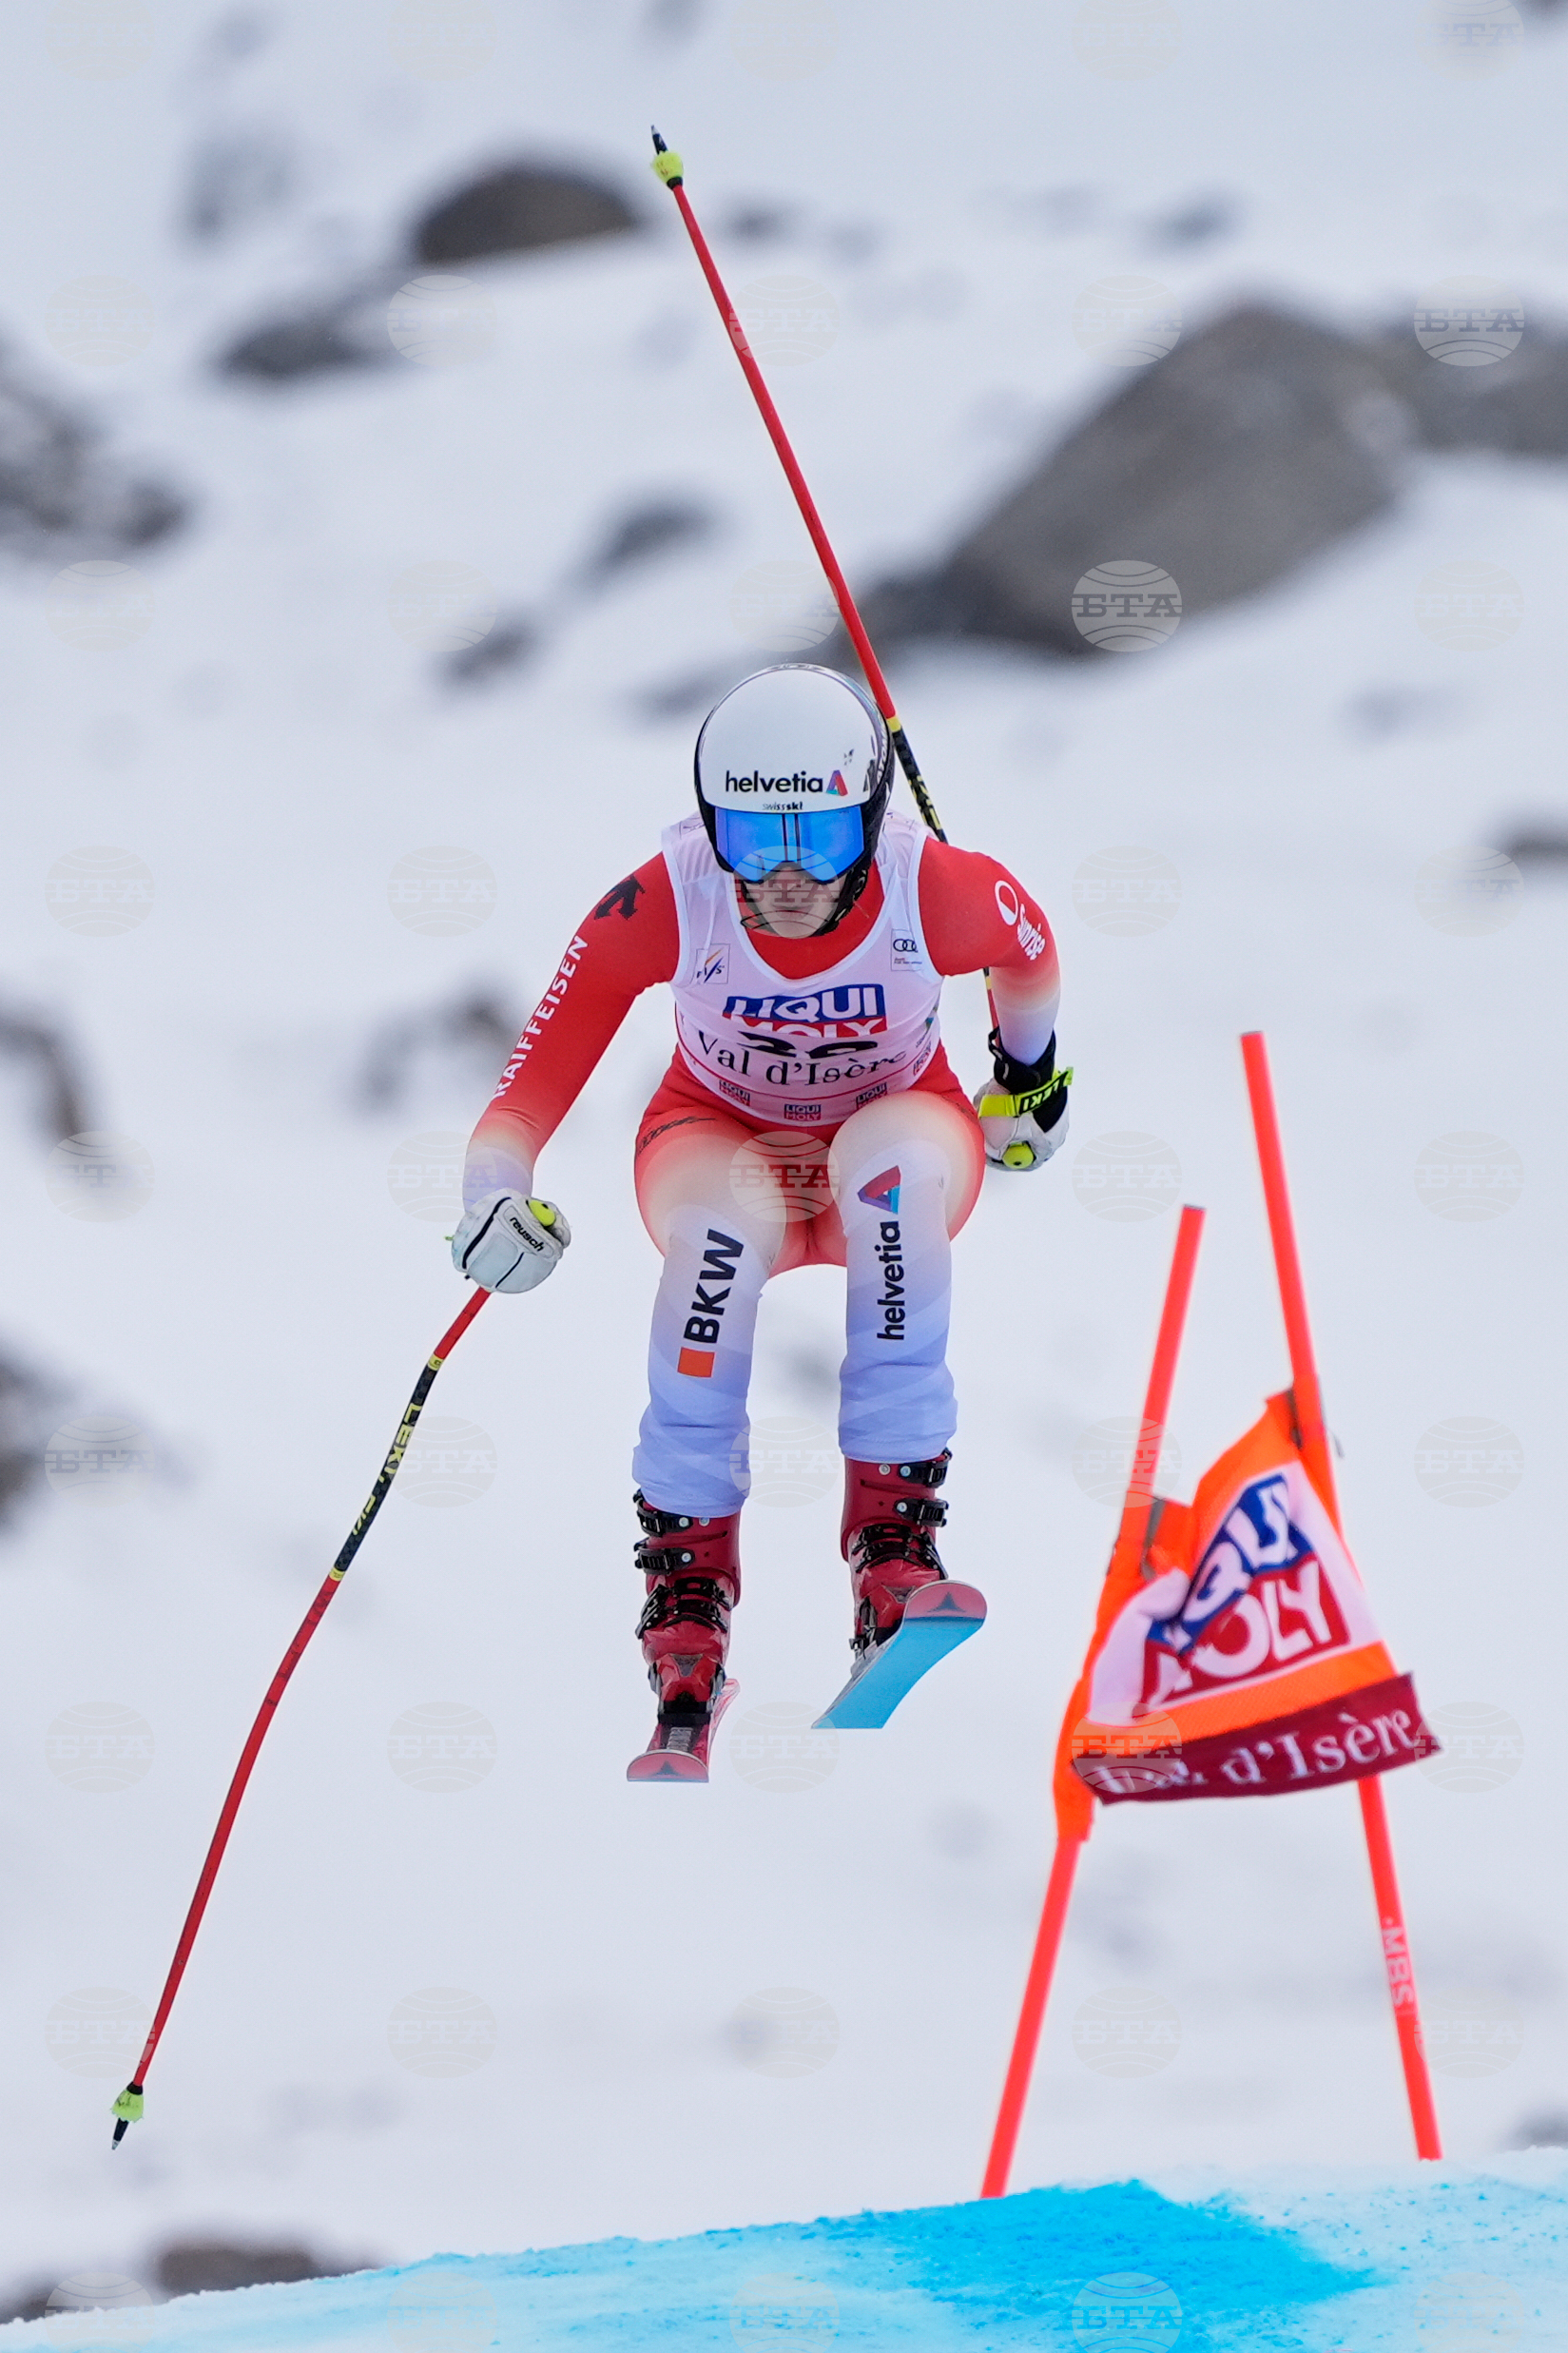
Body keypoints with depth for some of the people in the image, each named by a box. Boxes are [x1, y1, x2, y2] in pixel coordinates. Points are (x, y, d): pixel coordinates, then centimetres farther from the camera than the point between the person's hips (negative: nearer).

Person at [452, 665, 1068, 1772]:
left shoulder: (938, 891, -27)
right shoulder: (663, 907, -28)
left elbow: (1030, 953, -3)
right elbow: (536, 1081, -27)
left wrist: (1032, 1077, 14)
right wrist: (496, 1197, -46)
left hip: (898, 1140, 1)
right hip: (721, 1141, -1)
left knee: (892, 1154, -36)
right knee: (726, 1219, -36)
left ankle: (893, 1531, -31)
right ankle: (688, 1563, -27)